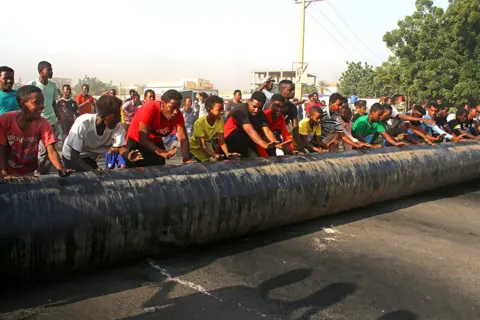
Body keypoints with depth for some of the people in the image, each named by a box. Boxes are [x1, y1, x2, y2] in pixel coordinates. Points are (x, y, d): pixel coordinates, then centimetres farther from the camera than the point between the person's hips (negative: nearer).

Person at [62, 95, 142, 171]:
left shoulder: (117, 125, -23)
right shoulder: (83, 123, -34)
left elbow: (121, 147, -28)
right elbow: (74, 155, -29)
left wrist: (128, 155, -52)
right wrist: (92, 170, -42)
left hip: (89, 158, 4)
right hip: (71, 157, -4)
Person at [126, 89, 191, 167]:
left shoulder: (177, 114, -19)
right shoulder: (149, 109, -31)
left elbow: (183, 138, -21)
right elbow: (143, 139, -32)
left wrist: (186, 160, -36)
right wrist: (162, 153, -45)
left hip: (156, 143, 4)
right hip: (136, 142, -4)